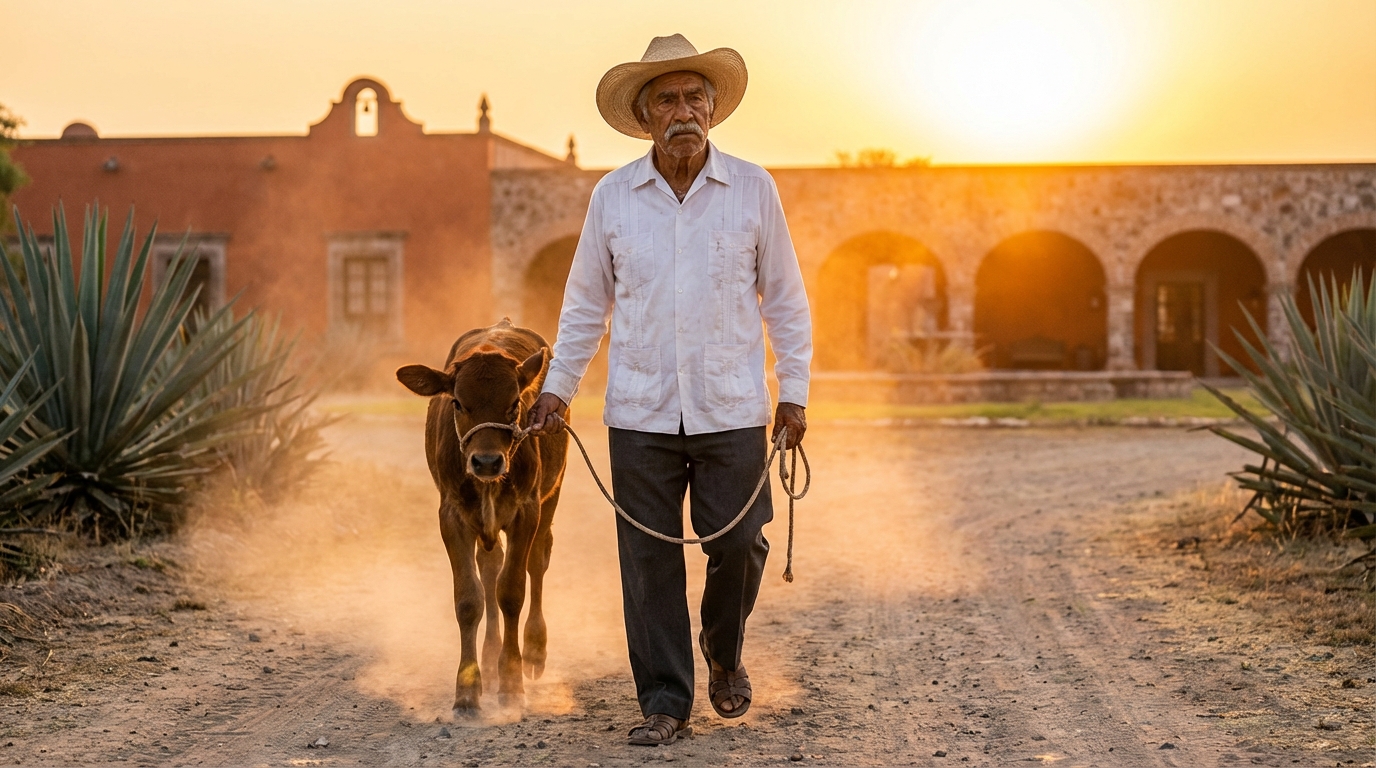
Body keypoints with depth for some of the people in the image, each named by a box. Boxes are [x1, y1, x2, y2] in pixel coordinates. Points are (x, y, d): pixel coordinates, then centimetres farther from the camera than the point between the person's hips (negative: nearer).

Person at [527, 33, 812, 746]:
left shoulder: (753, 188, 1)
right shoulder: (611, 196, 3)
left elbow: (785, 299, 7)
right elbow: (585, 303, 11)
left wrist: (794, 392, 3)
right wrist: (557, 387, 6)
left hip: (732, 411, 0)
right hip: (640, 413, 1)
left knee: (739, 544, -1)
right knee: (649, 557, 2)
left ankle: (723, 650, 30)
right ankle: (665, 701, 13)